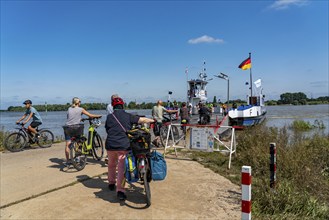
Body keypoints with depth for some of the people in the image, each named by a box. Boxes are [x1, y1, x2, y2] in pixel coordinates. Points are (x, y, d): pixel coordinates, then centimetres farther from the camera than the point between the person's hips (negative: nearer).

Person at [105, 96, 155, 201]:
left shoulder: (109, 117, 7)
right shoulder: (128, 116, 3)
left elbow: (107, 129, 14)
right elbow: (143, 120, 1)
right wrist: (153, 120, 17)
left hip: (110, 145, 3)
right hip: (124, 145, -2)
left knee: (111, 165, 23)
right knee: (122, 167, -2)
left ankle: (111, 183, 39)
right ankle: (120, 190, -9)